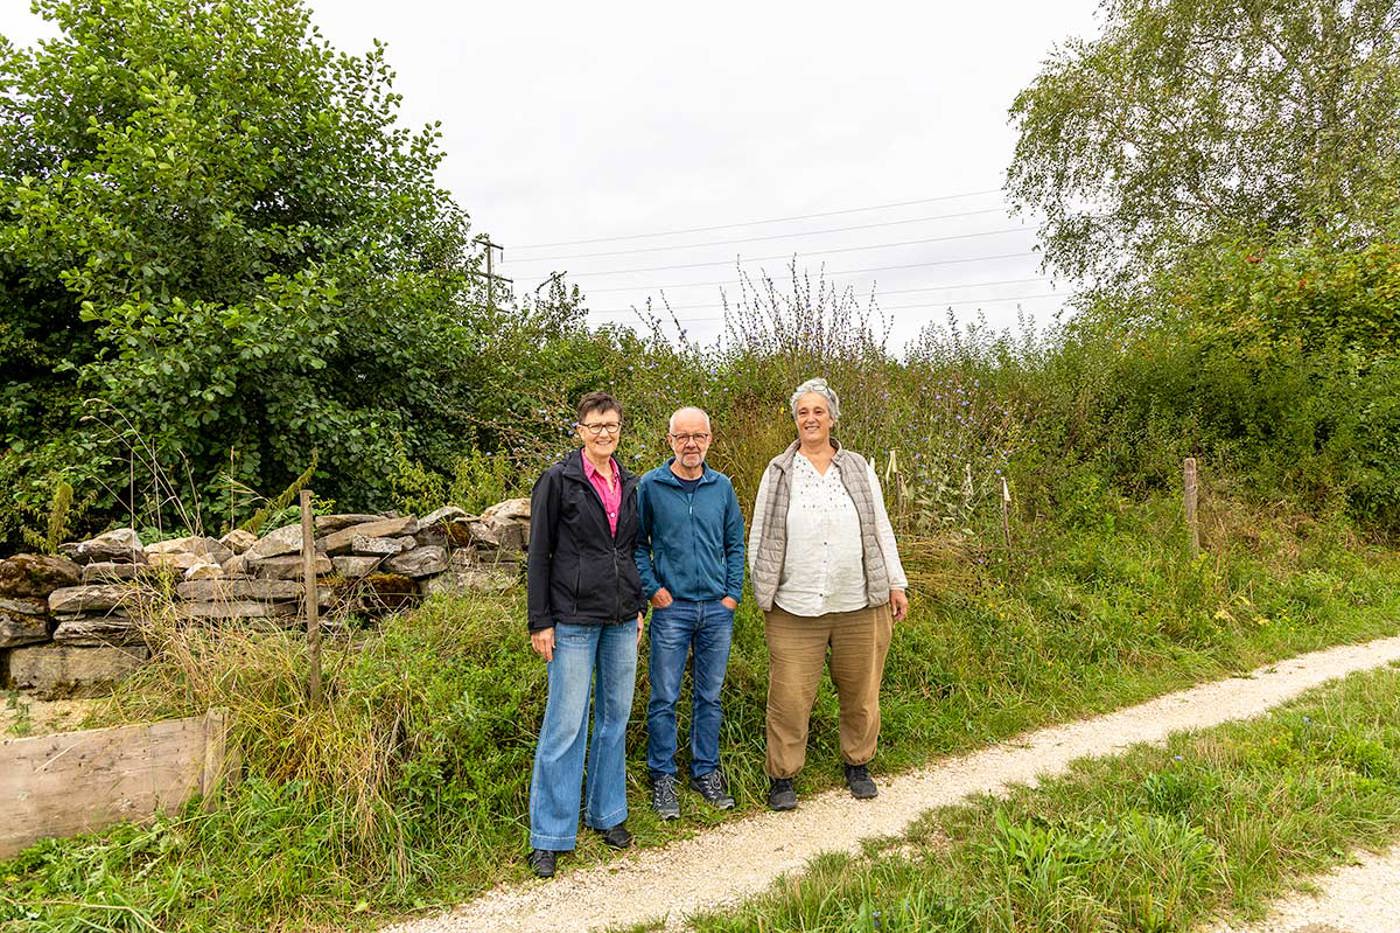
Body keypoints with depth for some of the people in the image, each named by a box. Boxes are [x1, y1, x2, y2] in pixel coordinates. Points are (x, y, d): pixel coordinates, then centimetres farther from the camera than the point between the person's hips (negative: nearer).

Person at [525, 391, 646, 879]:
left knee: (615, 718, 14)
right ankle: (549, 837, 12)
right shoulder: (558, 480, -6)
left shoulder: (629, 485, 11)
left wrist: (639, 606, 15)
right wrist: (540, 621, -9)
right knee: (565, 726, -2)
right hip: (574, 620, -5)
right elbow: (539, 554, -6)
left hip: (621, 620, 6)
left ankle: (606, 812, 31)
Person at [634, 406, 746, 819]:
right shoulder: (650, 486, -4)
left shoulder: (722, 486, 5)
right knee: (664, 698, 3)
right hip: (672, 608, -3)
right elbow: (636, 543, 2)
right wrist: (652, 589, -6)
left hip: (717, 609, 3)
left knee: (709, 696, 13)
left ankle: (706, 771, 27)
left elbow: (735, 544, 11)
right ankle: (663, 777, 18)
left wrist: (733, 593, 4)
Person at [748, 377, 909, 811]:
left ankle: (858, 765, 33)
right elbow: (760, 535, 7)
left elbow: (881, 529, 12)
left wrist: (895, 584, 8)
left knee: (860, 691, 13)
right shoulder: (778, 472, 4)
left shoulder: (858, 469, 9)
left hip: (859, 605, 2)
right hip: (794, 609, -2)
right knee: (789, 695, -1)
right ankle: (782, 776, 16)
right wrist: (762, 590, 3)